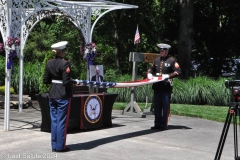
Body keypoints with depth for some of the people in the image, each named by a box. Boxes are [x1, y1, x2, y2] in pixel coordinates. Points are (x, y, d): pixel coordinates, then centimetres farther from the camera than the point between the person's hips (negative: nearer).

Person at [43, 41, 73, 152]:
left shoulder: (49, 63, 5)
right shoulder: (65, 64, -15)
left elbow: (45, 80, 7)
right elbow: (66, 82, -19)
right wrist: (72, 83, 1)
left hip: (52, 94, 6)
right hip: (63, 95, -6)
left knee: (54, 120, 12)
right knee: (62, 121, 2)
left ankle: (54, 145, 18)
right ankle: (60, 146, 9)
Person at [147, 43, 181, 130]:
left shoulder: (171, 60, -1)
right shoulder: (157, 60, 15)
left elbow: (178, 71, -8)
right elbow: (151, 68, 29)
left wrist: (168, 76, -18)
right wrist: (149, 73, 7)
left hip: (166, 87, -5)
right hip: (157, 86, 5)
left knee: (165, 106, -2)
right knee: (157, 106, 8)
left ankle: (163, 125, 4)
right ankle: (157, 124, 15)